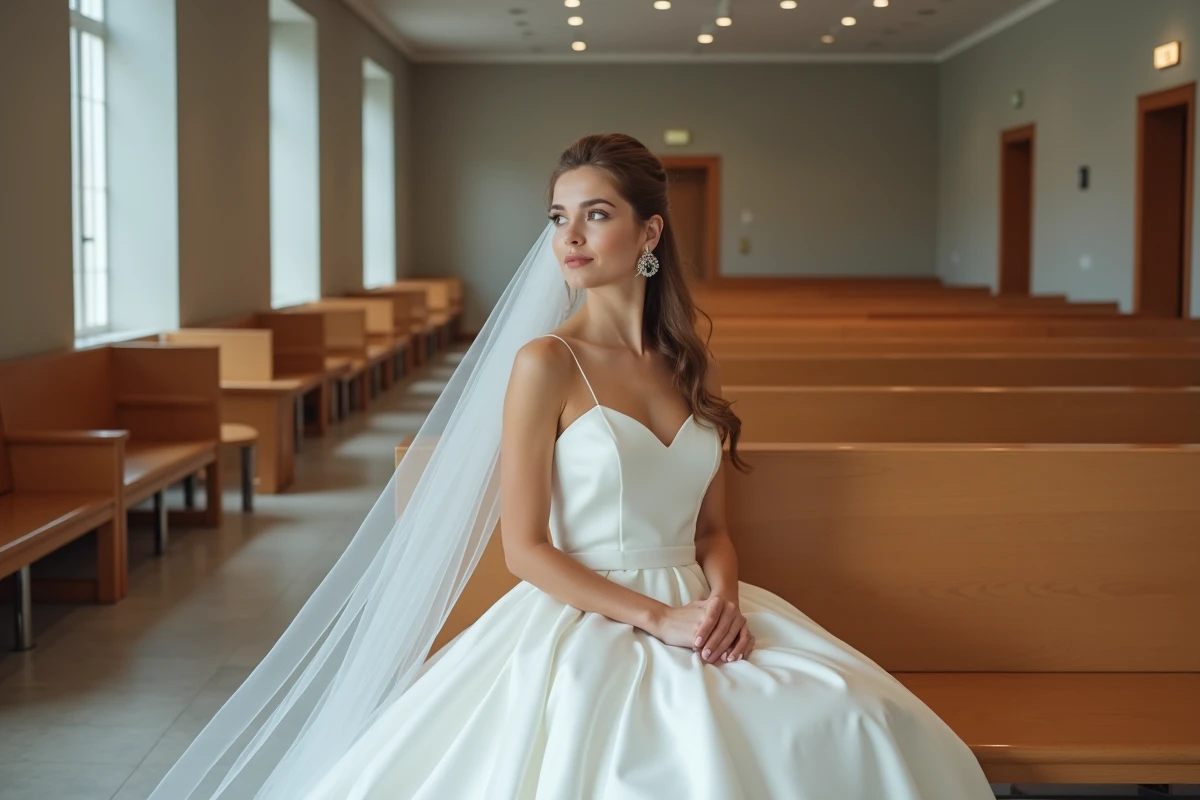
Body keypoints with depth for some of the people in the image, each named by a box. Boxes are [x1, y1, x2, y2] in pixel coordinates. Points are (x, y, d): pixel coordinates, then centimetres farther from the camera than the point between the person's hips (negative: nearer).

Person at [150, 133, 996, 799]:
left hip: (697, 610, 5)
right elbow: (526, 547, -7)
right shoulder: (546, 362, -5)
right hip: (581, 622, -5)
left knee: (866, 731, -17)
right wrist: (658, 616, -15)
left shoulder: (691, 366, 11)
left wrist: (724, 598, -7)